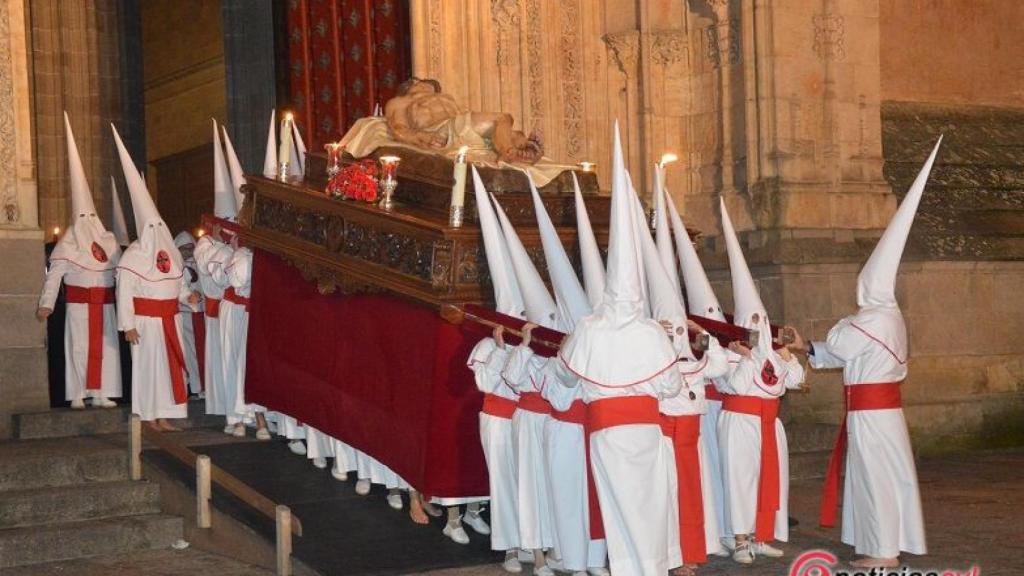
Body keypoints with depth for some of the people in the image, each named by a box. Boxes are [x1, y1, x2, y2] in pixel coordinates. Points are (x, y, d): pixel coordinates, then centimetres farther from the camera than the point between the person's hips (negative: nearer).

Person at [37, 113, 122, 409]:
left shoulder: (109, 240, 8)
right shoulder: (67, 243, -4)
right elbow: (54, 274, -8)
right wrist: (46, 304, -13)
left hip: (104, 304, 4)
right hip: (79, 304, -4)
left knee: (105, 347, 2)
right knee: (79, 347, -2)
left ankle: (101, 393, 6)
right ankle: (78, 395, 2)